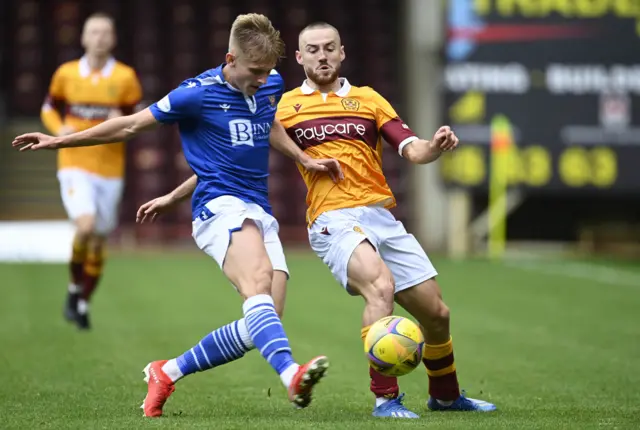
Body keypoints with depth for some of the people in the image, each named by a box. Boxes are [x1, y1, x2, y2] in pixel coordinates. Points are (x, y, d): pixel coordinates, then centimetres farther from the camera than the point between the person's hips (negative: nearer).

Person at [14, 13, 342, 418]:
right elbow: (131, 125, 3)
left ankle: (168, 372, 12)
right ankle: (291, 373, -59)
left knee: (261, 325, -6)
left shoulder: (270, 84, 11)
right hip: (220, 206, -7)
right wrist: (60, 140, 5)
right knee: (258, 280, -35)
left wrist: (305, 160, 28)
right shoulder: (198, 94, -6)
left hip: (261, 214, 7)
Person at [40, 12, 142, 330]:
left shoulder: (125, 77, -1)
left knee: (98, 241, 7)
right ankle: (74, 288, 1)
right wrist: (59, 129, -6)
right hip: (74, 166, -1)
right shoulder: (66, 74, 1)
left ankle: (83, 304, 25)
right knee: (86, 225, -24)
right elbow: (49, 109, 14)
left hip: (110, 169, 1)